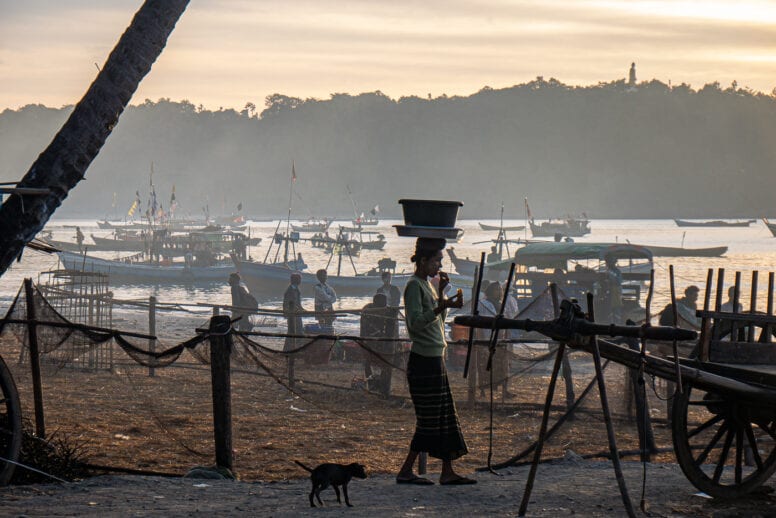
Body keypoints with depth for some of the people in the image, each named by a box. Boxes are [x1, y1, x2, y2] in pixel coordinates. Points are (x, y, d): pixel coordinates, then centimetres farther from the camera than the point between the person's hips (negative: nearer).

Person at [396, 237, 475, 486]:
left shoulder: (426, 284, 17)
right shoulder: (414, 286, -12)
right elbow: (416, 322, -22)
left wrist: (441, 292, 10)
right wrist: (442, 305, -30)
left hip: (435, 358, 10)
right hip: (423, 360, -10)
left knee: (446, 416, 8)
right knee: (429, 418, -7)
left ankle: (448, 472, 9)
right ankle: (406, 472, -1)